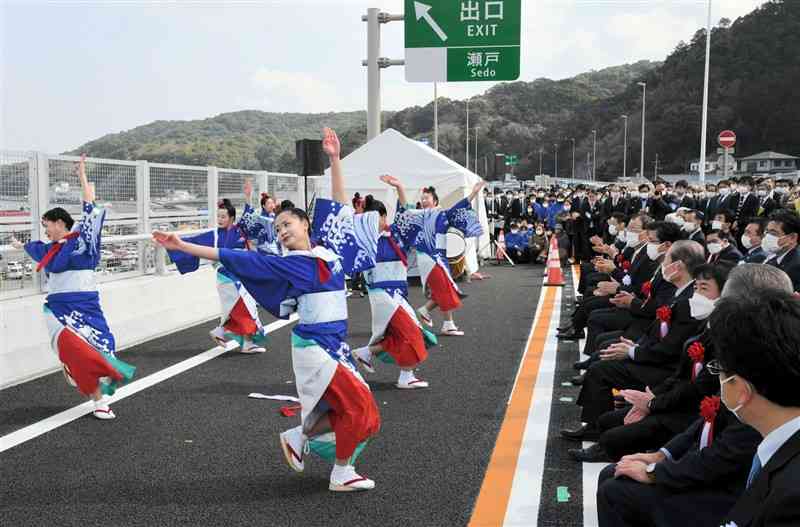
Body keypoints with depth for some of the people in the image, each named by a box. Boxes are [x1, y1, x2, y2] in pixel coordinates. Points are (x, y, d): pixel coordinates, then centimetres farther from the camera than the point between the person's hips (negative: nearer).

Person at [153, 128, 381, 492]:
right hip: (313, 345, -6)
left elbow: (339, 207, 14)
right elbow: (233, 257, -2)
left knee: (354, 412, 7)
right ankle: (343, 474, 6)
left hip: (336, 342, 6)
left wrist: (335, 159, 10)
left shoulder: (330, 250, 9)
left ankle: (298, 437, 24)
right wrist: (182, 246, -4)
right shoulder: (285, 265, -3)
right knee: (358, 405, -10)